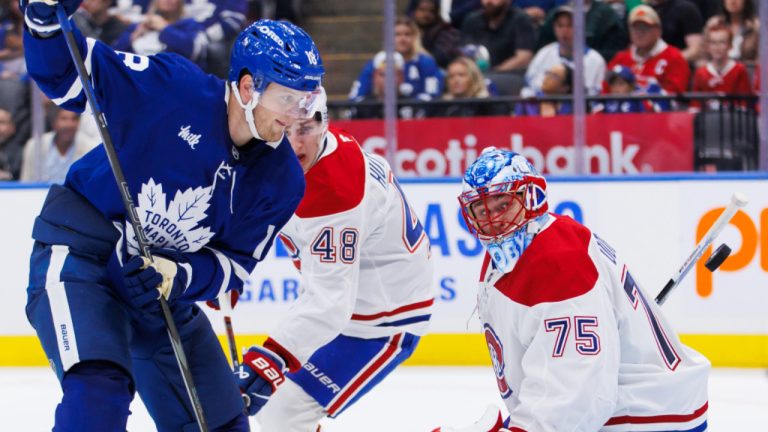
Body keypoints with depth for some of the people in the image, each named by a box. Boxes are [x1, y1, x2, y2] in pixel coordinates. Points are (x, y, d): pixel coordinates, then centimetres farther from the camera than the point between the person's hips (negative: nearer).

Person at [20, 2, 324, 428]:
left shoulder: (281, 179, -4)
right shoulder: (171, 85, -17)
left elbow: (233, 265, -2)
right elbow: (68, 74, -10)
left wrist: (176, 277, -22)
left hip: (165, 289, 6)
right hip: (78, 250, -6)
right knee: (99, 389, -30)